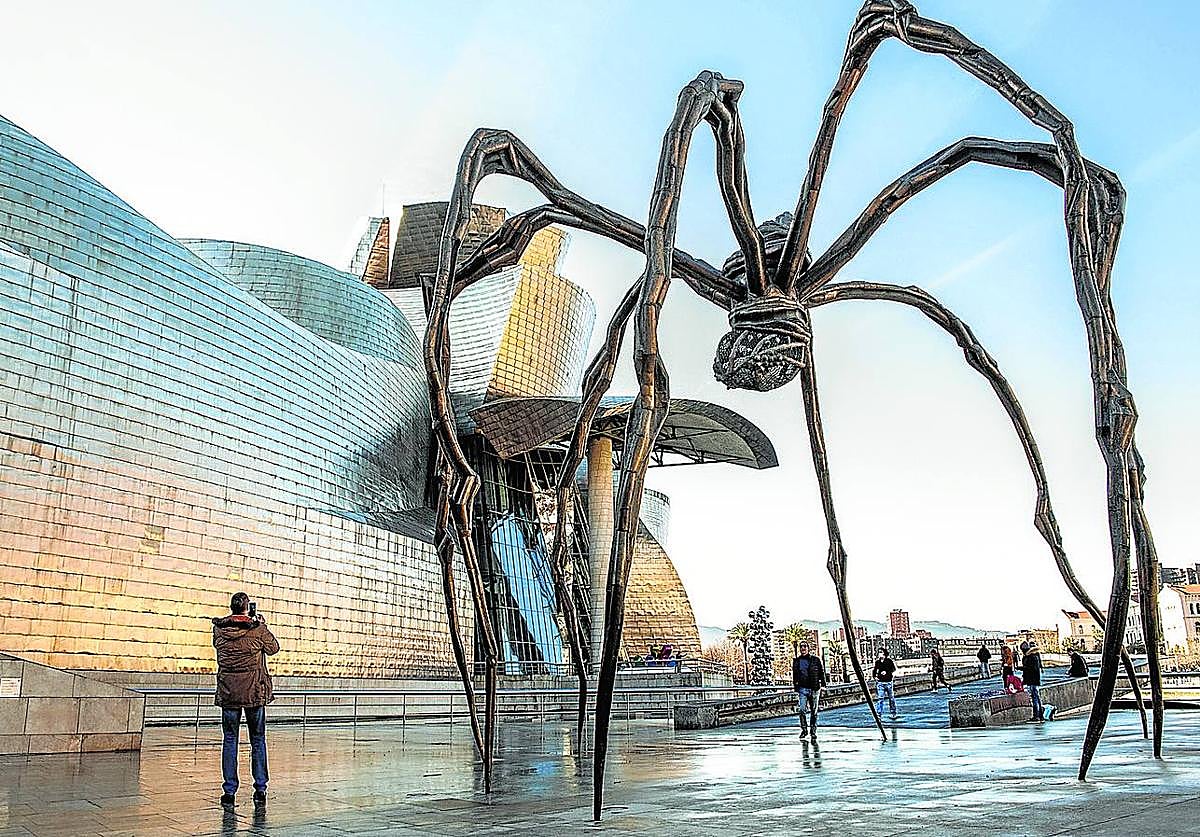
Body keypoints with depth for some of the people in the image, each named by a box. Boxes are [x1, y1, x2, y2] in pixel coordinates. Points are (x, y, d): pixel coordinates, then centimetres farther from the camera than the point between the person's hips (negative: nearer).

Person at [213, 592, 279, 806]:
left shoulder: (219, 629, -4)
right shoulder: (258, 629, -9)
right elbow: (273, 648, 6)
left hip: (228, 692, 1)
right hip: (255, 692, -1)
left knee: (229, 740, 7)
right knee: (258, 740, 10)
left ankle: (229, 791, 6)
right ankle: (260, 788, 12)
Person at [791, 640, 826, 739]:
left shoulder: (815, 660, 3)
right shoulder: (796, 661, 8)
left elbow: (821, 673, 5)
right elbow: (794, 675, 17)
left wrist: (822, 685, -3)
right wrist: (795, 686, 16)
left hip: (814, 688, -1)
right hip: (802, 688, 1)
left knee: (814, 712, 5)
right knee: (801, 710, -11)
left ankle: (813, 731, 16)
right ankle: (804, 729, 3)